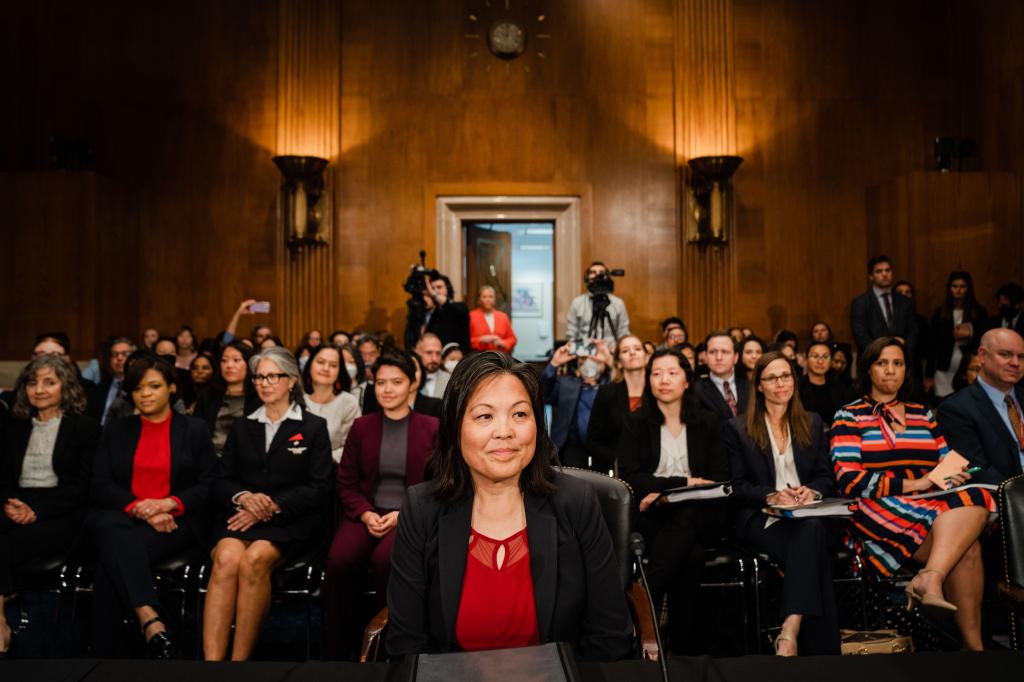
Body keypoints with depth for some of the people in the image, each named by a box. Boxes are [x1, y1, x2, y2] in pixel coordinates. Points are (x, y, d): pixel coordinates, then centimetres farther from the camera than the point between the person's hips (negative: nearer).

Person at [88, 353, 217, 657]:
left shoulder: (195, 429, 11)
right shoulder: (116, 430, 17)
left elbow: (209, 486, 4)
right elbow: (100, 486, 6)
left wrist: (168, 503, -15)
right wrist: (138, 508, -13)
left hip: (176, 522, -2)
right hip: (122, 518, 2)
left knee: (113, 558, -31)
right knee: (111, 530, -36)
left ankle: (105, 650, -25)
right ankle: (150, 619, -45)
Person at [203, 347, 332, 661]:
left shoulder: (314, 427, 9)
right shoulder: (242, 427, 21)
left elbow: (319, 488, 0)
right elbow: (221, 482, 12)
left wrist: (271, 506, -13)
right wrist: (244, 497, -10)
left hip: (291, 520, -2)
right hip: (242, 515, 3)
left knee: (254, 559, -32)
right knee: (226, 557, -30)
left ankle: (240, 659, -23)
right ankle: (211, 659, -33)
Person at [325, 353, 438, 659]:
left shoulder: (432, 428, 4)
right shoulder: (361, 426, 12)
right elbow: (346, 483, 11)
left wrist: (403, 514, -13)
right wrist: (366, 514, -9)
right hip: (366, 514, 3)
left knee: (384, 560, -34)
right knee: (338, 560, -28)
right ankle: (341, 648, -7)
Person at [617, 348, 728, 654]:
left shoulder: (707, 424, 15)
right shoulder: (637, 425, 10)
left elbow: (720, 478, 4)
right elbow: (629, 478, -3)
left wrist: (664, 491, -11)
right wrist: (684, 483, -14)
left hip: (698, 516, 1)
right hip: (651, 516, -1)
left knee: (685, 517, -36)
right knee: (691, 555, -33)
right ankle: (683, 645, -25)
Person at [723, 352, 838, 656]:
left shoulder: (812, 423, 19)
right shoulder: (738, 428, 8)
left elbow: (826, 475, 14)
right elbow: (738, 485, 3)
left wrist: (813, 491, -10)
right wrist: (771, 496, -16)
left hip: (810, 515, 2)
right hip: (762, 518, -2)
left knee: (811, 529, -37)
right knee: (811, 551, -34)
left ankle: (790, 630, -41)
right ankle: (815, 644, -27)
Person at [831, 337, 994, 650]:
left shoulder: (924, 415, 23)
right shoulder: (850, 416, 6)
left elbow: (948, 466, 19)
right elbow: (849, 481, -7)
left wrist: (955, 475, -7)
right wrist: (912, 484, -13)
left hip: (935, 508, 5)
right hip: (880, 509, -5)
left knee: (974, 499, -30)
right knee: (967, 549, -28)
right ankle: (972, 643, -22)